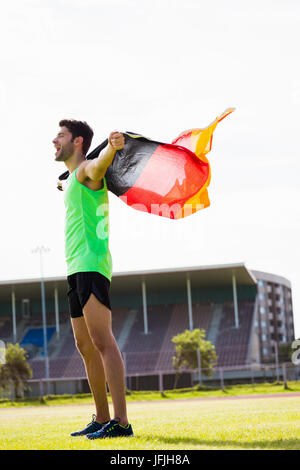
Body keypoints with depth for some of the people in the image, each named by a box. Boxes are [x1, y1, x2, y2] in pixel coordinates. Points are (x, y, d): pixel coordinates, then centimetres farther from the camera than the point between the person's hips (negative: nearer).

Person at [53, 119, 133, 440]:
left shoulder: (87, 170, -5)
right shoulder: (72, 179, 23)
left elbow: (101, 162, -31)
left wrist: (113, 147, -51)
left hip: (91, 264, -10)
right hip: (77, 269, 10)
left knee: (101, 341, -18)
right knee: (85, 347, 11)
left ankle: (121, 421, -23)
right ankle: (102, 419, 17)